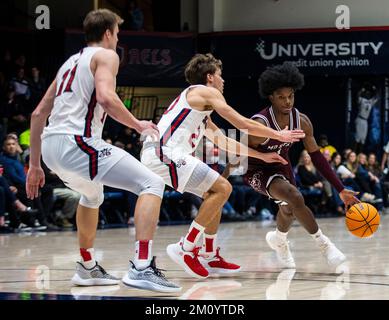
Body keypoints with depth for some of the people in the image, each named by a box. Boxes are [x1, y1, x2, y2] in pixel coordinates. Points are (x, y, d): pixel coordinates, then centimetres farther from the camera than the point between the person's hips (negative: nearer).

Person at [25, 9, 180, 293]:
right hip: (77, 142, -9)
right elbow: (106, 97, -17)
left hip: (50, 145, 9)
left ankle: (88, 268, 42)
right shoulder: (106, 55, 5)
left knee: (92, 195, 37)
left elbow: (38, 114, 28)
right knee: (152, 184, -9)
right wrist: (139, 125, -3)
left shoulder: (71, 62, 28)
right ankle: (142, 268, -24)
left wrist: (35, 165, 31)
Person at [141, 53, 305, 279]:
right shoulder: (206, 92, 2)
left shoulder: (199, 106, 30)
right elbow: (242, 123, -1)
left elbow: (224, 142, 35)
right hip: (165, 152, -10)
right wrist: (278, 135, 9)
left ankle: (210, 256, 19)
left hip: (159, 154, 10)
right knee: (222, 188, -13)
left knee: (216, 192, 18)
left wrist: (262, 155, 35)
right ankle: (185, 249, -14)